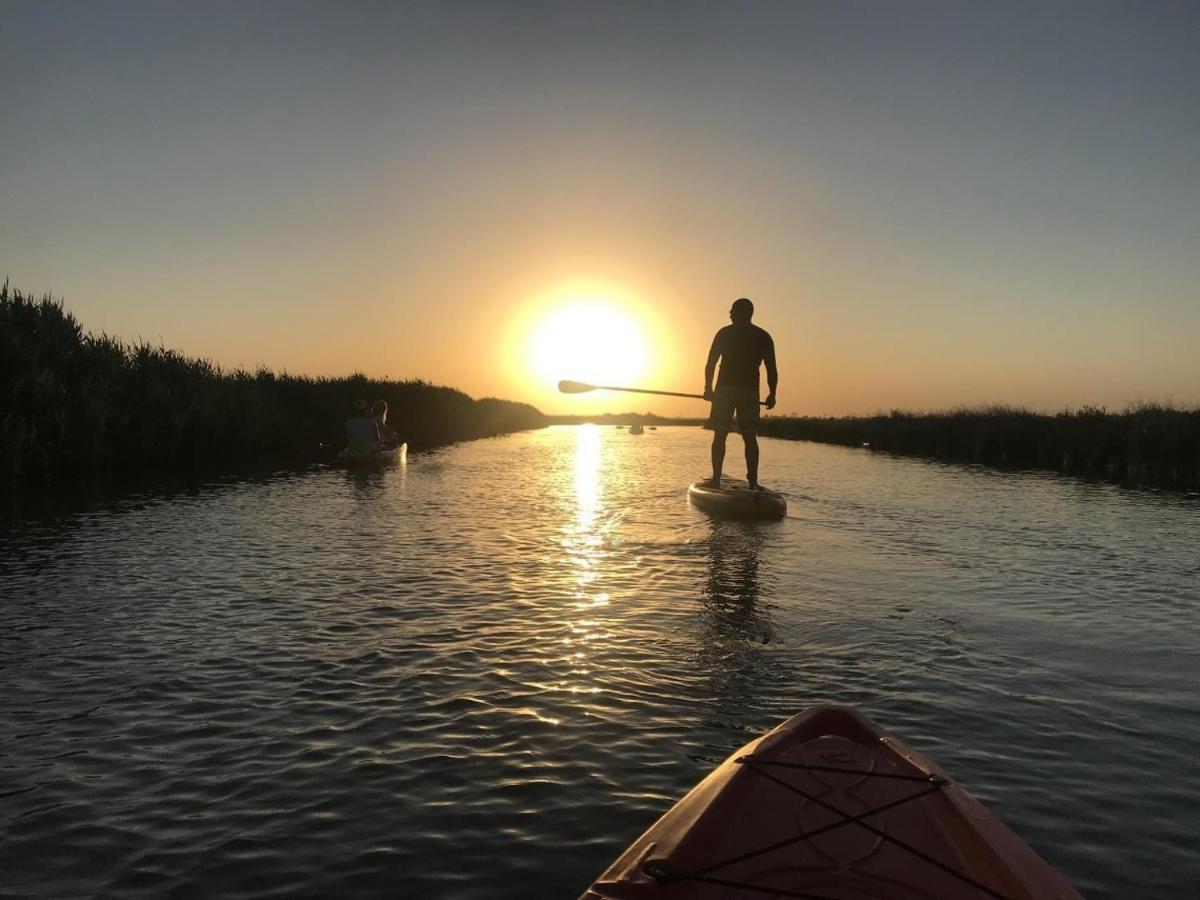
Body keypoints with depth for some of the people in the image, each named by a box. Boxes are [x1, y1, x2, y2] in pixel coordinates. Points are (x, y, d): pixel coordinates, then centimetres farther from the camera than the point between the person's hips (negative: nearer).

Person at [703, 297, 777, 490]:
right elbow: (772, 370, 3)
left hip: (724, 389, -1)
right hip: (749, 391, 1)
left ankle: (716, 479, -3)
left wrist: (708, 388, 9)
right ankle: (752, 481, -1)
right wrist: (772, 394, 10)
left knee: (720, 436, 3)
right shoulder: (764, 337, 8)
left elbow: (710, 364, 0)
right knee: (750, 438, 6)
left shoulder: (725, 333, 3)